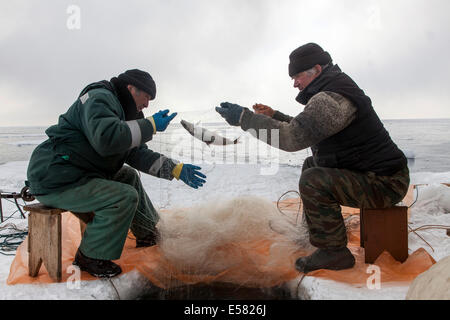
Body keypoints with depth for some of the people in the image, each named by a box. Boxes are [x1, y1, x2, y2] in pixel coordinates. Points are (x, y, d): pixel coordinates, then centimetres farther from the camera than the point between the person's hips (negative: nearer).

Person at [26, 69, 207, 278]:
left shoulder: (120, 110, 18)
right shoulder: (99, 98, -13)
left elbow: (137, 153, 15)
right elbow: (106, 139, -32)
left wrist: (177, 170, 8)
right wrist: (151, 126, -22)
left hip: (79, 174, 11)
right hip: (54, 179, -11)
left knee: (129, 176, 17)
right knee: (125, 196, -20)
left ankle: (148, 234, 21)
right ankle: (90, 257, -8)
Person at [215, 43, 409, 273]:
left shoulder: (331, 98, -23)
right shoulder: (334, 91, 12)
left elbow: (293, 138, -32)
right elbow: (305, 129, 21)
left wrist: (244, 117, -25)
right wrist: (274, 116, 12)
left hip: (383, 184, -11)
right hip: (376, 171, 11)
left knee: (312, 180, -26)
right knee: (311, 164, 21)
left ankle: (334, 252, -12)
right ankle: (315, 222, 31)